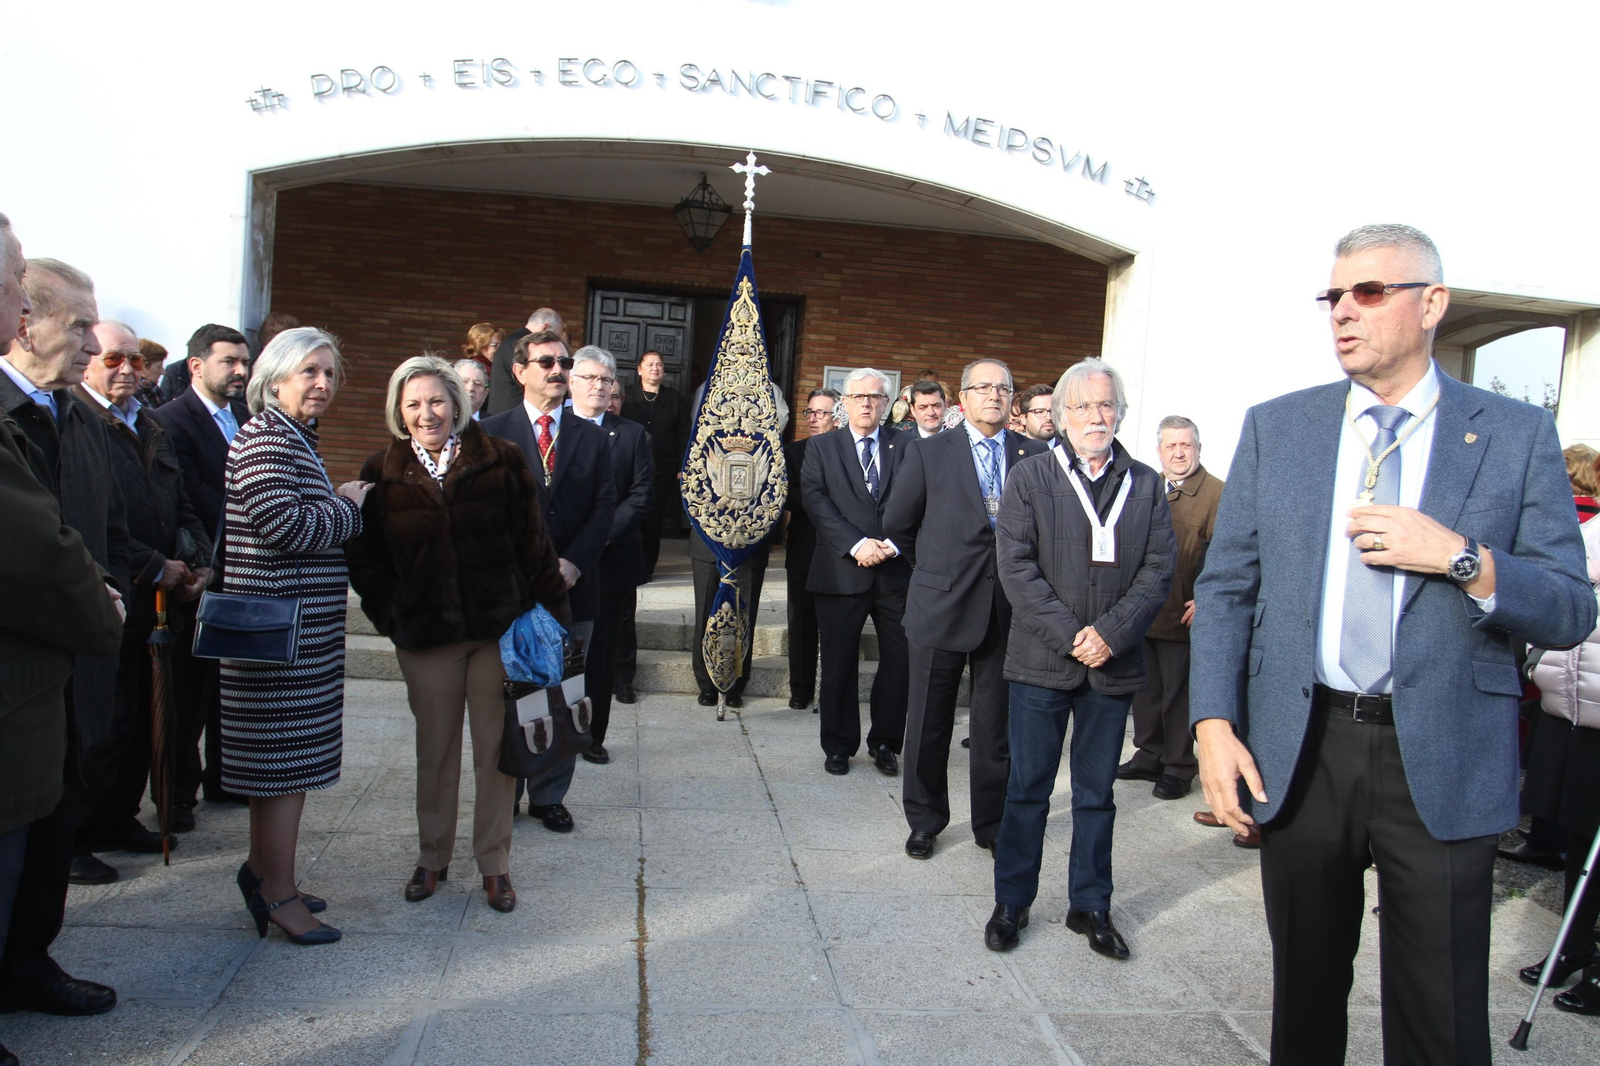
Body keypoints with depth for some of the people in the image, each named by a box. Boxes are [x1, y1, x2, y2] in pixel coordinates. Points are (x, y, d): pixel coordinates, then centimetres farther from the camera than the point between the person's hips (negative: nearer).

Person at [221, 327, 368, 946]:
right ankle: (279, 892, 8)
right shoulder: (266, 439, -14)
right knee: (287, 754, -3)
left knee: (280, 750, 17)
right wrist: (348, 505, -11)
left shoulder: (293, 439, 18)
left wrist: (337, 504, 5)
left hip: (301, 627, 10)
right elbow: (283, 524, -23)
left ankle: (263, 869, 30)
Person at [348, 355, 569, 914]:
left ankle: (495, 864, 20)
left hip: (500, 628, -1)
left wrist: (552, 612, -3)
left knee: (496, 748, 5)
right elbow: (363, 556, 9)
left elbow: (534, 544, -1)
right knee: (435, 750, 12)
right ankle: (432, 857, 30)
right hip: (426, 637, 1)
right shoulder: (383, 474, 2)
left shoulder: (501, 461, -2)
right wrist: (391, 614, -1)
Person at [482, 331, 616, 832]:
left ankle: (550, 796, 19)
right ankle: (503, 796, 23)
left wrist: (573, 562, -10)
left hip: (573, 585, 2)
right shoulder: (493, 431, 4)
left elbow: (605, 504, 3)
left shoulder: (590, 435, 10)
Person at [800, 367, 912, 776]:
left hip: (897, 570, 1)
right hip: (841, 570, -1)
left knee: (901, 660, 4)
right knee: (839, 663, 5)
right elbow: (816, 501, -5)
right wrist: (857, 544, -15)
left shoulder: (907, 446, 9)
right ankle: (839, 745, 20)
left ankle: (885, 743, 21)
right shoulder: (821, 448, 8)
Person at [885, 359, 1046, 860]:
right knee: (929, 724, 9)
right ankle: (925, 821, 26)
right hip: (941, 606, -1)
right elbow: (897, 523, 5)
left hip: (1007, 610, 1)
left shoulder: (1035, 456, 3)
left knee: (997, 725, 11)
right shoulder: (928, 451, -1)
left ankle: (992, 824, 27)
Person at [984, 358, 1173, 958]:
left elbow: (1158, 570, 1)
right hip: (1041, 661, -2)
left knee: (1097, 793, 13)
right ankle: (1011, 902, 21)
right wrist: (1069, 635, -14)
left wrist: (1110, 633, -12)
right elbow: (1016, 567, -7)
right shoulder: (1029, 478, 1)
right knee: (1027, 789, 7)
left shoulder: (1146, 486, 7)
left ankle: (1090, 906, 27)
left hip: (1115, 663, 2)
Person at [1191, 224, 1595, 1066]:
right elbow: (1225, 588, 4)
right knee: (1305, 990, 18)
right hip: (1298, 751, 2)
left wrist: (1462, 558, -19)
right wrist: (1213, 724, -7)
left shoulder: (1516, 435, 0)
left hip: (1444, 765, -1)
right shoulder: (1274, 427, 4)